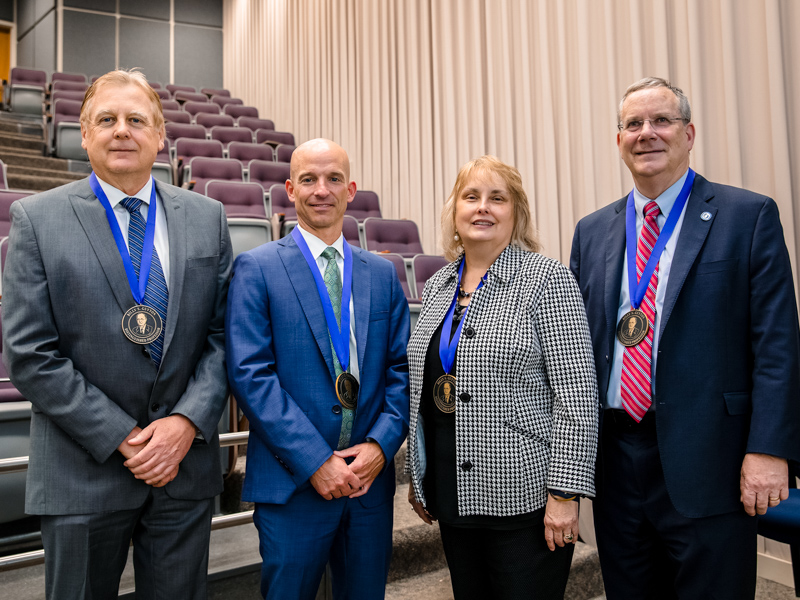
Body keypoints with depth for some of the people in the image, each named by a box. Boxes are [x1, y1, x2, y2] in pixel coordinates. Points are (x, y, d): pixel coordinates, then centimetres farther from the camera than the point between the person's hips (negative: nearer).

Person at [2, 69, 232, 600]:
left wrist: (188, 422, -11)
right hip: (84, 472, -1)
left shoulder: (207, 218, 3)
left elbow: (224, 334, 1)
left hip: (187, 465, 2)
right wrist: (120, 437, -13)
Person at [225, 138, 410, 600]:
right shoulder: (257, 268, -5)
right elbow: (250, 373, -12)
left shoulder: (382, 273, 8)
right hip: (292, 482, -3)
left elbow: (401, 368, 6)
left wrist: (380, 444, -8)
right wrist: (315, 461, -15)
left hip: (370, 475, 4)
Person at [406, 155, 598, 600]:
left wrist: (564, 492, -16)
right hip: (454, 496, 6)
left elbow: (577, 393, -13)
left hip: (525, 497, -5)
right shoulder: (437, 285, 7)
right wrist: (418, 476, 14)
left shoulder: (545, 279, -10)